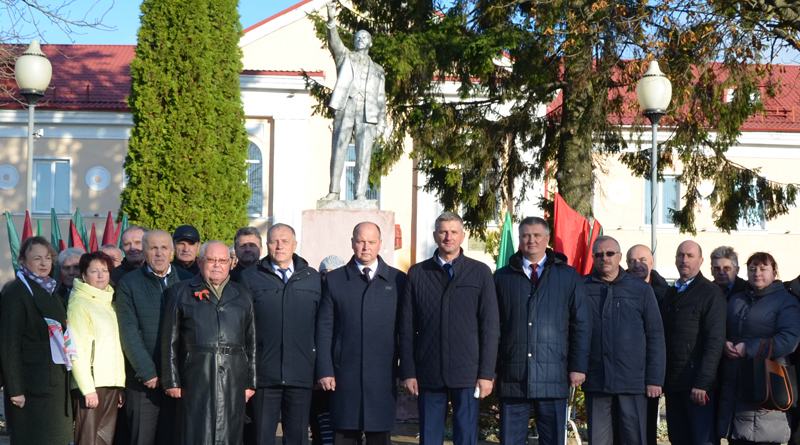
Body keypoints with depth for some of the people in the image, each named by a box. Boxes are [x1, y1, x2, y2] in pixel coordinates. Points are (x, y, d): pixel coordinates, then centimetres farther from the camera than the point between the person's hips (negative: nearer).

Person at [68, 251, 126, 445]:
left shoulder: (108, 302, 17)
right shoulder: (79, 304, -6)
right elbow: (76, 350, -11)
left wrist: (121, 385, 13)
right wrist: (87, 389, -17)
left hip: (112, 384, 7)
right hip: (90, 385, -7)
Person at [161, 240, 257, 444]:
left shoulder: (242, 294, 15)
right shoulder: (180, 292, 9)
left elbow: (252, 341, 13)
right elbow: (170, 341, 5)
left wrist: (251, 381, 8)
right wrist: (172, 380, -2)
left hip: (233, 378, 2)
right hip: (196, 379, -2)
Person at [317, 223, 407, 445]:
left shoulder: (398, 280, 6)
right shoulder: (334, 280, 7)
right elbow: (324, 329, 5)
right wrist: (325, 370, -2)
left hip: (383, 376, 0)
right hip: (345, 376, 0)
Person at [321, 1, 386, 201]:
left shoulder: (377, 70, 24)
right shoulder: (345, 57, 20)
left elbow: (380, 99, 18)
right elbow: (334, 42, -1)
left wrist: (381, 122, 7)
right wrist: (331, 21, -18)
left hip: (367, 114, 1)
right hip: (345, 108, -1)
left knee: (363, 155, -8)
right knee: (338, 150, -5)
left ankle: (360, 193, -10)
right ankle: (334, 191, -3)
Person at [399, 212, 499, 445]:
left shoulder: (480, 272, 5)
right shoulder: (417, 273, 8)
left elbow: (490, 326, 3)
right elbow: (407, 327, 7)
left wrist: (487, 373, -3)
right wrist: (408, 372, 1)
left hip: (467, 373, -1)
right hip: (428, 374, 1)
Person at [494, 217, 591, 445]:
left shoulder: (568, 276, 8)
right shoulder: (503, 277, 10)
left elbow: (581, 325, 6)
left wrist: (578, 366, -1)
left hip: (552, 376, -1)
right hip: (512, 376, 1)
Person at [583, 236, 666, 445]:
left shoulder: (641, 289, 4)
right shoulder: (582, 288, 3)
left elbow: (656, 336, 4)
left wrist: (655, 379, -2)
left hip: (632, 382, -1)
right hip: (596, 383, 1)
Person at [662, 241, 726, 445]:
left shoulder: (711, 293, -5)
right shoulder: (670, 294, 18)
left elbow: (715, 341, -13)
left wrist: (702, 383, -19)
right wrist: (662, 379, 7)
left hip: (698, 385, -7)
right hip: (673, 383, 7)